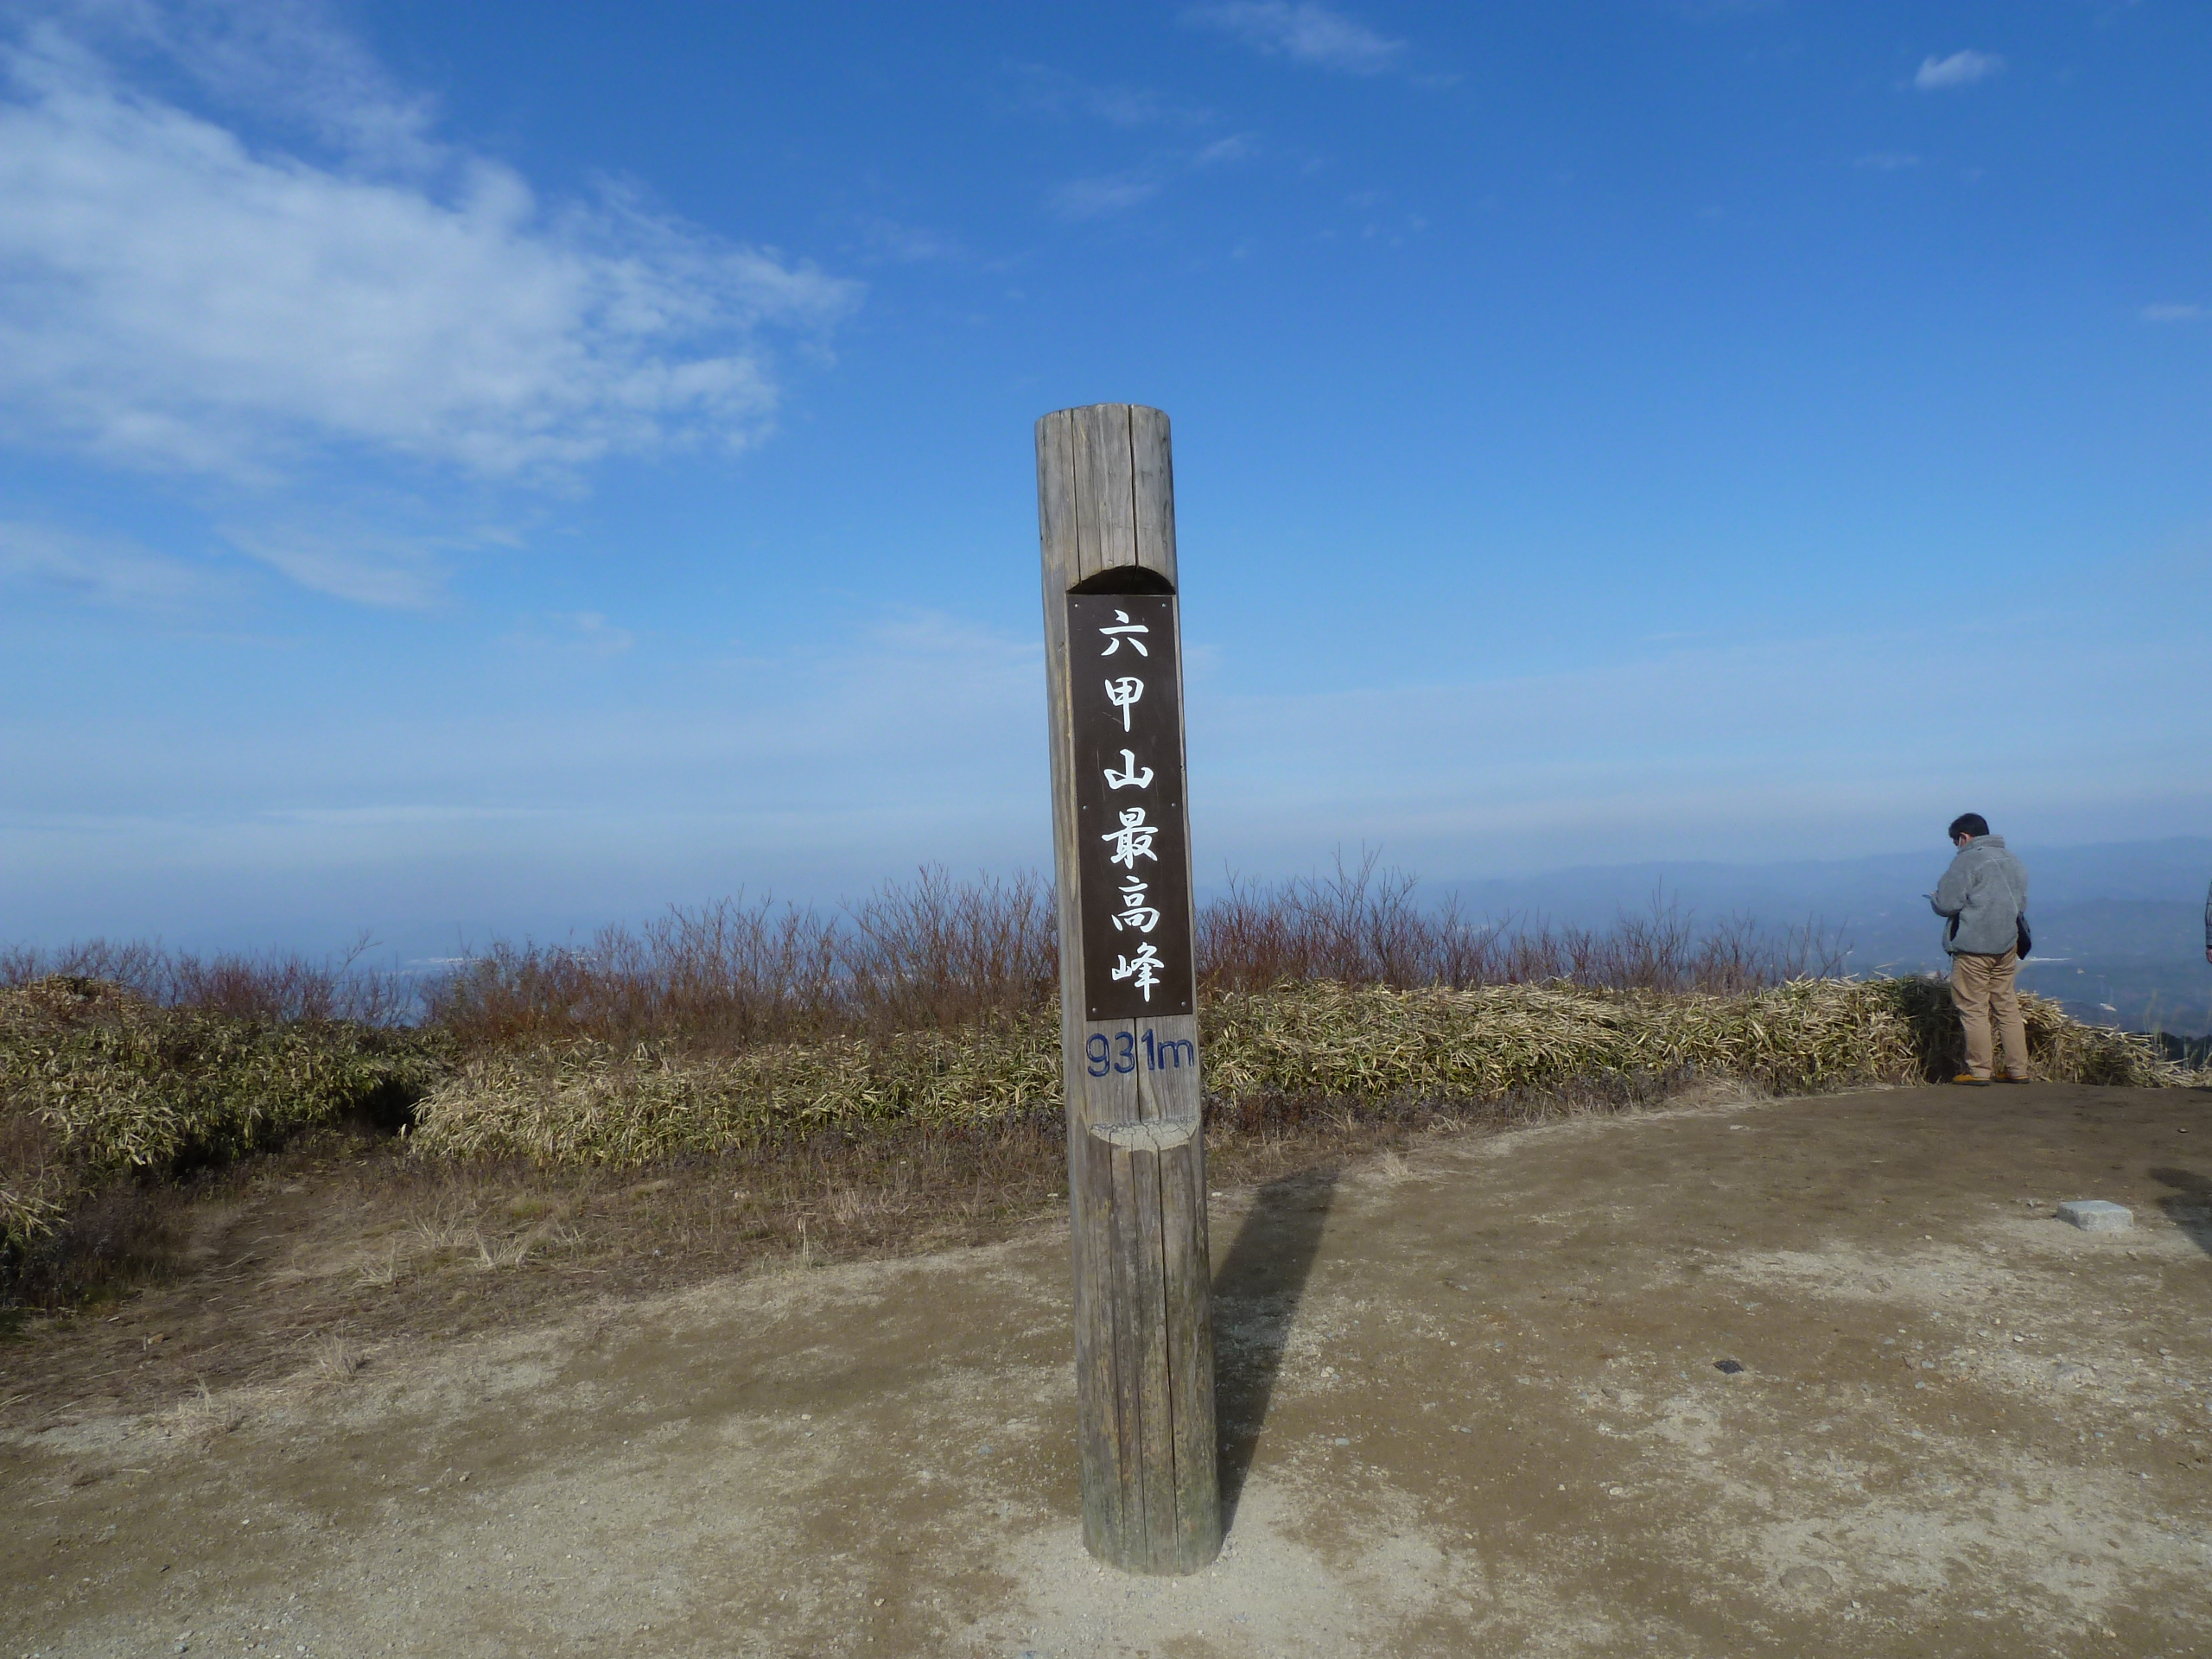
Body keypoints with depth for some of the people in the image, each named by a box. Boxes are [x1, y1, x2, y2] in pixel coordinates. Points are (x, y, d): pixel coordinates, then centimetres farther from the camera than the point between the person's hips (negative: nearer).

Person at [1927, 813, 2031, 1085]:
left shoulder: (1967, 861, -12)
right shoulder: (2013, 861, 14)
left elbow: (1947, 904, -16)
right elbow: (2021, 904, 20)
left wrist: (1933, 898, 4)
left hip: (1973, 948, -8)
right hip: (2007, 946, 8)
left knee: (1974, 1009, -1)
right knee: (2007, 1007, 13)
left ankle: (1979, 1071, 1)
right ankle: (2018, 1069, 15)